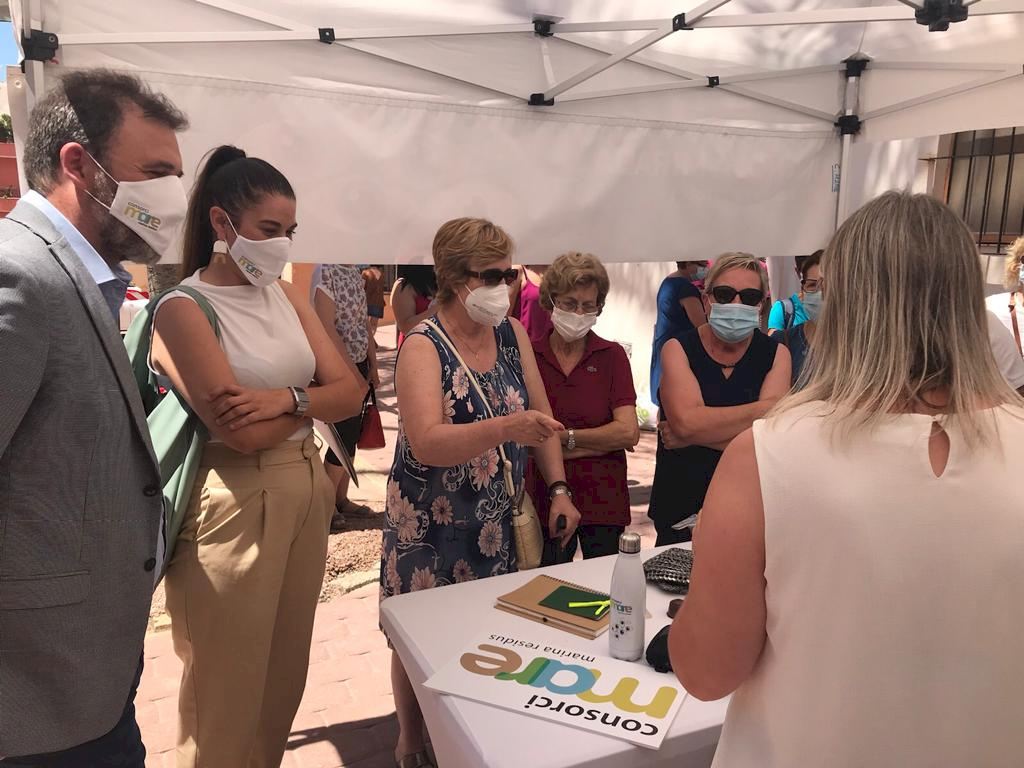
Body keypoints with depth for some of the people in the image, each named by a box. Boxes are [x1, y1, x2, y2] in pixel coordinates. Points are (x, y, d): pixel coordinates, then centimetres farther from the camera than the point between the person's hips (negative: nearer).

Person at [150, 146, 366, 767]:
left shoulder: (288, 296, 8)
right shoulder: (183, 309, -11)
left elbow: (352, 393, 2)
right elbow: (241, 433, -20)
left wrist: (287, 397, -16)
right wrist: (313, 397, -5)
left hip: (307, 489, 7)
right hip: (234, 501, -6)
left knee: (288, 668, 18)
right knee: (231, 681, 10)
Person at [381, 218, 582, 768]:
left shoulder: (513, 334, 1)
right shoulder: (423, 346, -16)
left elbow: (541, 414, 6)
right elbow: (428, 444, -29)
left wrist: (558, 488, -4)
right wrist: (507, 427, -43)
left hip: (499, 520, 5)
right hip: (430, 524, -4)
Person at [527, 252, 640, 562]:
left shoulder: (612, 355, 0)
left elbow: (629, 432, -9)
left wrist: (564, 437, -8)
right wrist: (602, 441, -10)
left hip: (603, 502, 1)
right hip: (544, 499, 0)